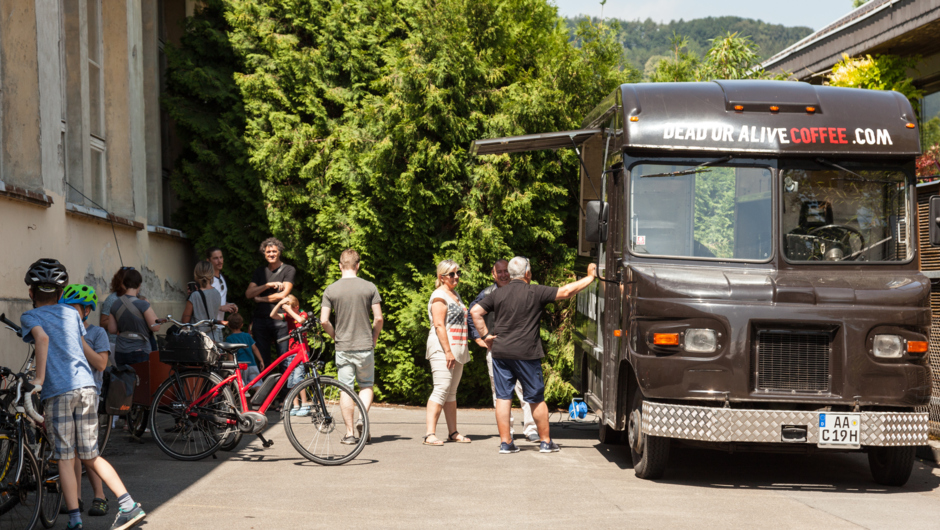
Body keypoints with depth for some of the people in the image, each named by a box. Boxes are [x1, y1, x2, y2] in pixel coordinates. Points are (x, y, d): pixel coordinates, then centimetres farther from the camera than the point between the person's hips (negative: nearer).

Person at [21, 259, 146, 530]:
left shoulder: (30, 316, 6)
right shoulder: (71, 313, 19)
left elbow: (42, 338, -17)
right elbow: (98, 361, 23)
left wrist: (39, 378, -17)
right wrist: (102, 360, 44)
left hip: (58, 392, -4)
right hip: (87, 387, 4)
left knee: (64, 458, 1)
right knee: (90, 456, 11)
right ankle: (129, 505, 2)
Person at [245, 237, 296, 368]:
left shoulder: (288, 270, 5)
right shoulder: (260, 271, 18)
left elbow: (283, 295, -7)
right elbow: (248, 293, 6)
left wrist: (260, 298, 1)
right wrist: (268, 285, -5)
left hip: (279, 321, -4)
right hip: (260, 321, 4)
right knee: (262, 359, 2)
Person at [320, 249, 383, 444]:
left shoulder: (331, 290, -2)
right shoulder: (369, 287, -4)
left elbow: (324, 321, -5)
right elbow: (378, 318, -5)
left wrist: (336, 336, 12)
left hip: (343, 347, 0)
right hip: (365, 346, 0)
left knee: (346, 389, 6)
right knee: (367, 385, 15)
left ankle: (349, 433, 7)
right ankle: (363, 418, -7)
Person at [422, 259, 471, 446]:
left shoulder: (455, 295, 19)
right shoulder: (439, 296, -10)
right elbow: (439, 325, -17)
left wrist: (463, 353, 22)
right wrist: (448, 351, -22)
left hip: (457, 350, 9)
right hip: (442, 348, -9)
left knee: (451, 392, 11)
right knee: (441, 390, -15)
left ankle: (453, 432, 15)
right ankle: (430, 434, -19)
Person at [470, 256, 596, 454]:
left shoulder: (498, 293, 6)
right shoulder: (535, 292, -5)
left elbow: (475, 312, 2)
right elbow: (566, 291, -6)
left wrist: (485, 335, 7)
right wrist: (590, 277, 4)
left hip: (500, 351, 3)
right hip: (525, 353, -3)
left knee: (503, 397, 6)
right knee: (536, 398, 8)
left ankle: (505, 442, 3)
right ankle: (545, 441, 16)